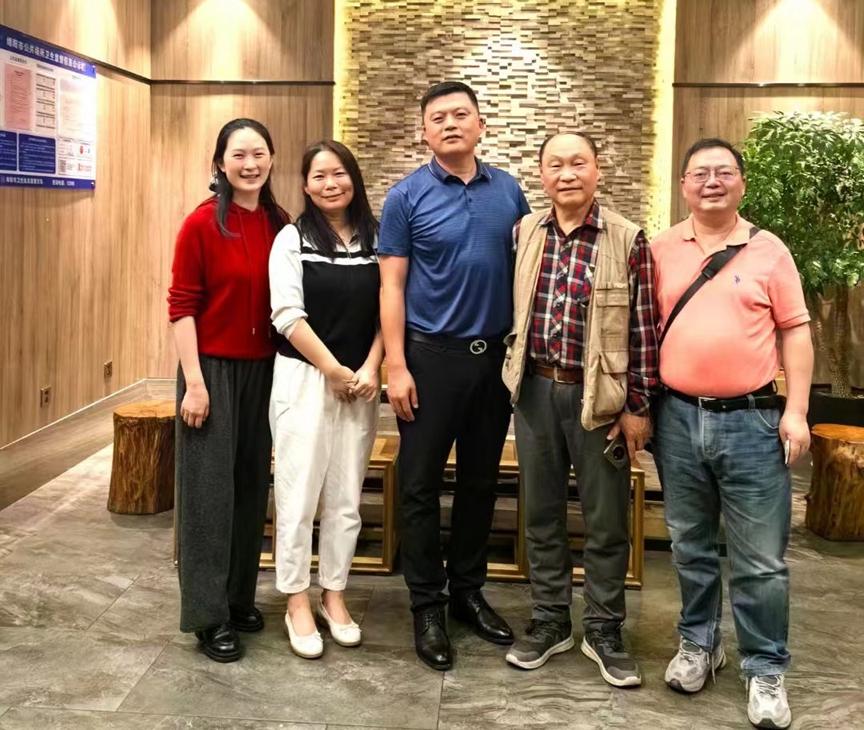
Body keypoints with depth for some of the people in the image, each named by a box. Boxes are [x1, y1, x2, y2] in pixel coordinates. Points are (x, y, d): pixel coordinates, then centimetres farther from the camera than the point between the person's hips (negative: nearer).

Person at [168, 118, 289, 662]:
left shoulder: (281, 224, 3)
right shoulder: (203, 223, -11)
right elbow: (181, 306, -11)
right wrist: (193, 382, -15)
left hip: (263, 370, 5)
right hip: (213, 368, -5)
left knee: (252, 485, 12)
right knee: (210, 488, 1)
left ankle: (240, 597, 27)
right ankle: (209, 615, 10)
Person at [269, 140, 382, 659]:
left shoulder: (376, 239, 7)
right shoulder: (293, 239, -1)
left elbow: (387, 311, 5)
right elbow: (288, 315, -9)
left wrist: (370, 370, -8)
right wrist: (334, 371, -11)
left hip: (361, 382, 3)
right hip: (304, 378, -3)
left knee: (346, 496, 8)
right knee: (299, 493, 1)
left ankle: (334, 596, 22)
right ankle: (297, 603, 13)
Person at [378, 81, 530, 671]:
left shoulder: (508, 190, 6)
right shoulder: (407, 196, -4)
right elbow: (392, 285, -5)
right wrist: (396, 366, -12)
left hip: (495, 355, 4)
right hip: (432, 355, -3)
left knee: (481, 480, 13)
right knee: (422, 484, 2)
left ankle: (468, 590, 27)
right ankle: (428, 606, 14)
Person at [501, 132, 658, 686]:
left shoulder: (627, 239, -7)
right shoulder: (523, 233, 4)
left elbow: (644, 328, -7)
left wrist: (638, 407, -8)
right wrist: (514, 377, 10)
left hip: (598, 395, -3)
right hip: (535, 389, 4)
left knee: (606, 520, 7)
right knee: (541, 514, 13)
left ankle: (604, 631, 23)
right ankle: (550, 622, 28)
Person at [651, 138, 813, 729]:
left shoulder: (768, 250, 1)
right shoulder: (661, 250, 6)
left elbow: (795, 331, 1)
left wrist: (796, 410, -6)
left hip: (751, 419, -2)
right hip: (678, 417, 2)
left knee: (761, 558, 2)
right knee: (690, 545, 15)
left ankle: (766, 670, 15)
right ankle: (698, 643, 32)